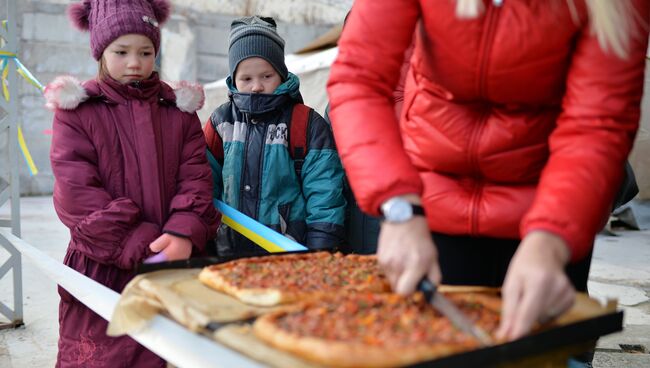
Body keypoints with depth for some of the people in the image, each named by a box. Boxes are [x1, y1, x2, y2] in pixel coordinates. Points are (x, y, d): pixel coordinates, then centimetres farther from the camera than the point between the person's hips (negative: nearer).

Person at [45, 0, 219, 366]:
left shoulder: (180, 110, 10)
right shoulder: (77, 110, 1)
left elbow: (196, 177, 1)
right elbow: (76, 193, -9)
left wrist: (183, 234, -19)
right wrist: (142, 247, -17)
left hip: (174, 267, 2)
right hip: (101, 271, -2)